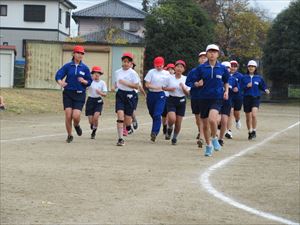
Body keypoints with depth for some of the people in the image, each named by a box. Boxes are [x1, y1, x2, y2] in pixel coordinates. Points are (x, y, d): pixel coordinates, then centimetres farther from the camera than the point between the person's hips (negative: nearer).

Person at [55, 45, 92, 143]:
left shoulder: (85, 68, 3)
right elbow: (58, 75, -5)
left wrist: (84, 81, -15)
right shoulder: (67, 66, 2)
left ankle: (77, 125, 24)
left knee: (76, 116, -13)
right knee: (68, 116, -5)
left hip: (80, 95, 0)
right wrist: (60, 82, -26)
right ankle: (69, 135, 15)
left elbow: (90, 82, 6)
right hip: (68, 94, 0)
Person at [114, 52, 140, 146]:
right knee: (120, 114, -15)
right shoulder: (117, 72, 8)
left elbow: (136, 86, -10)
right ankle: (120, 139, -14)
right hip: (120, 94, 2)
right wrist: (116, 86, 4)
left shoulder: (133, 73, -5)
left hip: (129, 95, -2)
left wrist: (125, 83, -19)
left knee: (127, 119, 1)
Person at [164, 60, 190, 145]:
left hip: (181, 101, 1)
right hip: (171, 100, -1)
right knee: (172, 119, -22)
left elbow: (187, 93, 1)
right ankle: (169, 128, 11)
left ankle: (175, 137, 25)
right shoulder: (170, 78, 0)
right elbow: (163, 87, 9)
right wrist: (170, 89, -10)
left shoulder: (185, 79, 2)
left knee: (178, 123, 3)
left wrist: (183, 87, -18)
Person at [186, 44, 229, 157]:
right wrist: (198, 84, -16)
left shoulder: (222, 68, 2)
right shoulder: (201, 68, 0)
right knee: (205, 124, 9)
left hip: (217, 98, -2)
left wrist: (226, 91, 5)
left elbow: (226, 81, 19)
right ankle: (208, 145, 29)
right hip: (204, 98, 2)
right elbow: (193, 81, 5)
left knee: (212, 119, -26)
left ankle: (214, 138, 1)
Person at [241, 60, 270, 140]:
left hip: (256, 98, -2)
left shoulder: (259, 78, 4)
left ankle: (254, 131, -7)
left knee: (254, 115, -21)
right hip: (247, 98, 2)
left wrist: (266, 90, -12)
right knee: (248, 117, 7)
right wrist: (246, 86, -14)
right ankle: (250, 132, 22)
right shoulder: (244, 77, 4)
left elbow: (263, 86, 8)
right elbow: (241, 87, 3)